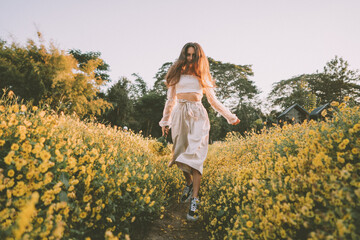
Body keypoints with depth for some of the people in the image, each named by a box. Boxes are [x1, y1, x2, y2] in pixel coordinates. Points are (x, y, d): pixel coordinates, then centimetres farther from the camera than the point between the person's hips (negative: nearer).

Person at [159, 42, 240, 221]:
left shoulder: (202, 77, 15)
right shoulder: (176, 75, 14)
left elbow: (213, 100, 19)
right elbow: (170, 100, 17)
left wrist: (230, 116, 18)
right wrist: (165, 121, 17)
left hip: (198, 116, -1)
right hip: (180, 115, 1)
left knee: (195, 154, -13)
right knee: (181, 153, 0)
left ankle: (194, 199, -14)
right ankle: (189, 183, 27)